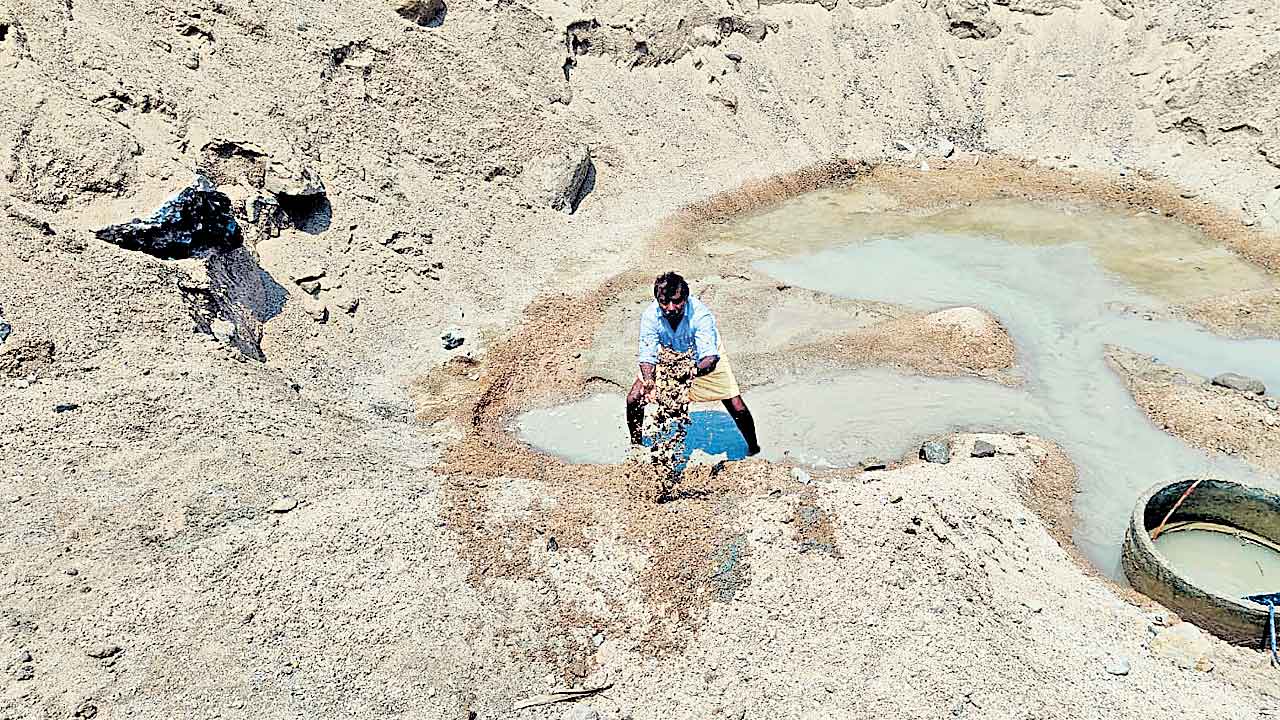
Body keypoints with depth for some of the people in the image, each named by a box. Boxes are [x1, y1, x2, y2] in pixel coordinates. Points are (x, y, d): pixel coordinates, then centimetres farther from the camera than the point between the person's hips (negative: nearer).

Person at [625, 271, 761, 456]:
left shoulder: (701, 314, -38)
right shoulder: (650, 316, -30)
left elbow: (710, 356, -43)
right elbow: (647, 356, -26)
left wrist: (696, 372, -65)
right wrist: (648, 381, -46)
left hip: (703, 359, -2)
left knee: (738, 409, -9)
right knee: (634, 399, -8)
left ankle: (753, 448, 19)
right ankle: (636, 444, 18)